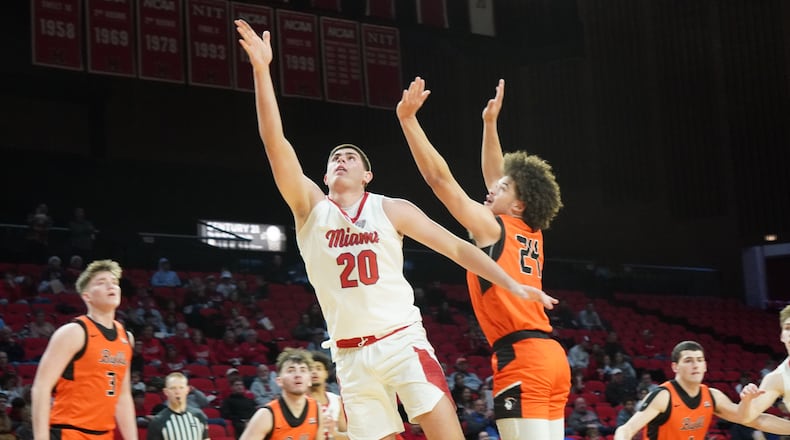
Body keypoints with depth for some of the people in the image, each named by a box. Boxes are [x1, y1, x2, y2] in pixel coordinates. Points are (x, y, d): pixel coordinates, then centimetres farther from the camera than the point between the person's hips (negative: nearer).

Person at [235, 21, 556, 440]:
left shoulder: (391, 210, 5)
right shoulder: (310, 207, 5)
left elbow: (455, 246, 5)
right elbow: (275, 141, -5)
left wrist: (511, 284, -4)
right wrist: (261, 68, -13)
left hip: (402, 341, -1)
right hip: (351, 355, 1)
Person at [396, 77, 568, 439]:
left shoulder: (492, 228, -1)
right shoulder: (531, 235, 19)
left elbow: (440, 179, -4)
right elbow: (494, 177, 31)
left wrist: (407, 119, -2)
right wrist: (490, 123, 32)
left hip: (520, 357, -9)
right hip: (550, 354, 9)